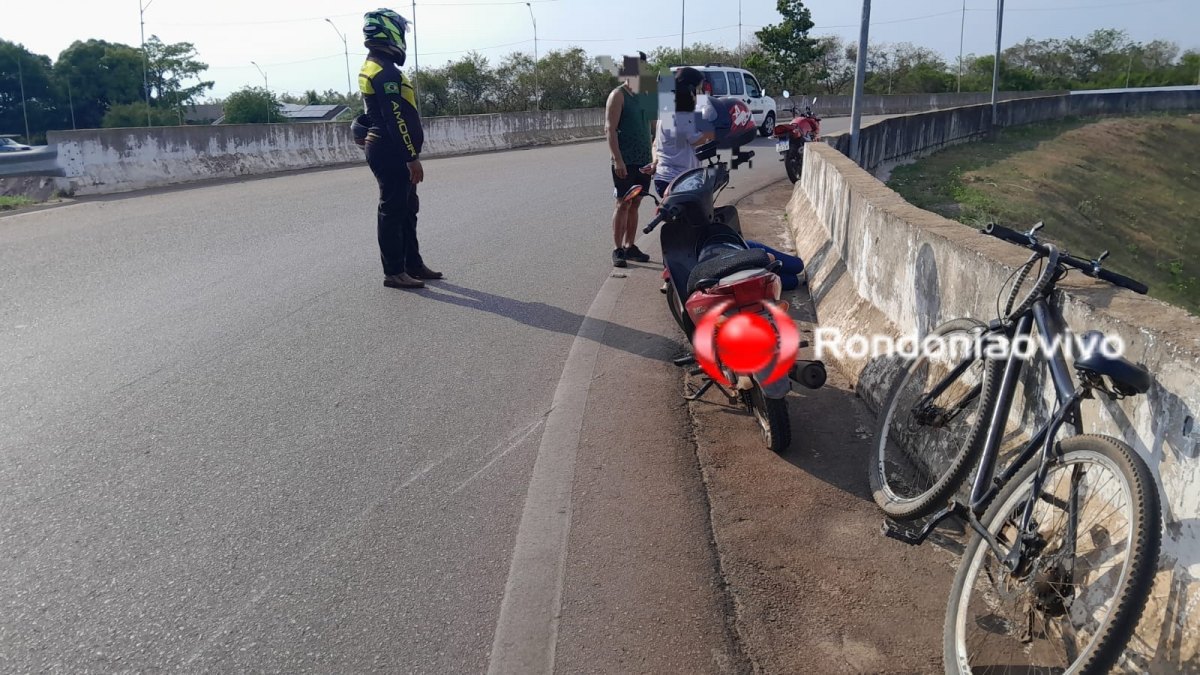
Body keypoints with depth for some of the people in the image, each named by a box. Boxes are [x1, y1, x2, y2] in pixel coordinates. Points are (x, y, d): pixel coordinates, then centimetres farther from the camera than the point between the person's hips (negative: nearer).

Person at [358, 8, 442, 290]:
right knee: (393, 211, -5)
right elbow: (396, 119, -23)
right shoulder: (385, 71, -16)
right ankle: (394, 272, 0)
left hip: (387, 151, 11)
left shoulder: (373, 68, 17)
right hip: (392, 153, -11)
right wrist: (412, 157, -22)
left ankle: (413, 264, 23)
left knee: (407, 209, 16)